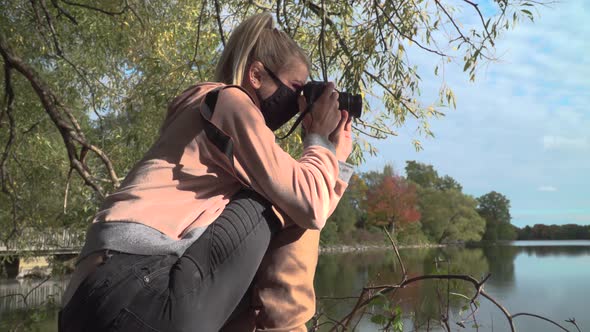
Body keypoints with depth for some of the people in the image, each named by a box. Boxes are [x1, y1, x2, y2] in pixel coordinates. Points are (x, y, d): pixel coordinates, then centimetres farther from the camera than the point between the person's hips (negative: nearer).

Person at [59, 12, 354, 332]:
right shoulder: (230, 101, 2)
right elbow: (310, 206, -6)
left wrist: (335, 154, 23)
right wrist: (320, 137, 9)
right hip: (134, 297, -10)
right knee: (288, 201, -2)